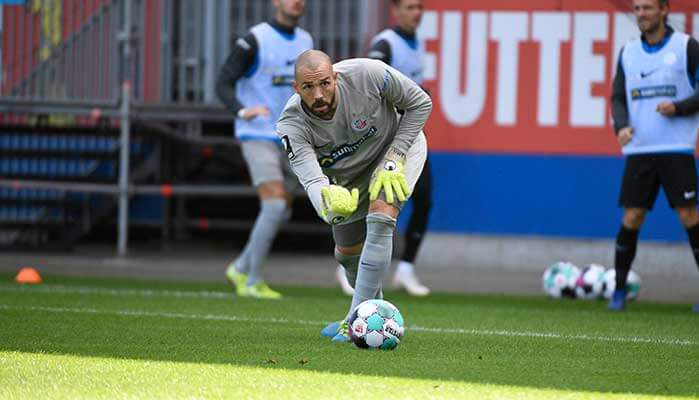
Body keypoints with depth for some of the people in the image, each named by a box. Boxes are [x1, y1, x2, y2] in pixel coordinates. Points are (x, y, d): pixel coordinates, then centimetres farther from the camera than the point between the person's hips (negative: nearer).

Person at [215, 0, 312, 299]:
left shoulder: (305, 42, 9)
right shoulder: (254, 41, -12)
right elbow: (223, 84, -14)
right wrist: (242, 111, -32)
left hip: (288, 140, 7)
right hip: (258, 137, -7)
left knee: (281, 213, 9)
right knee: (274, 206, -19)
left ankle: (240, 269, 27)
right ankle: (253, 283, -9)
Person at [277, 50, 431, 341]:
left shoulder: (367, 74, -37)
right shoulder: (291, 125, -33)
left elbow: (421, 103, -19)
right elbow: (312, 180, -45)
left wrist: (393, 159, -24)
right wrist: (329, 202, -70)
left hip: (399, 143, -3)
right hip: (348, 174, 3)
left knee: (380, 218, -26)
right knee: (347, 252, 11)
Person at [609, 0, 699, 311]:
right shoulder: (628, 52, 12)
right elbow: (618, 98, 13)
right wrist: (621, 126, -6)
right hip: (638, 150, 3)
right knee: (631, 219, -1)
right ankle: (619, 290, 9)